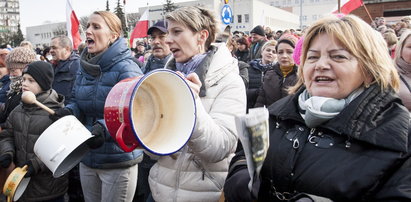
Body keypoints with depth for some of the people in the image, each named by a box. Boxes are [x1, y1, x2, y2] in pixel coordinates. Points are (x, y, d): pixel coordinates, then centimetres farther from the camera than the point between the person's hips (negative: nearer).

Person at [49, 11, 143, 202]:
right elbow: (77, 102, 13)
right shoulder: (84, 66, 6)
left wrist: (104, 128, -37)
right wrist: (68, 112, -8)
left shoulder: (126, 69, -17)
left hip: (118, 162, -7)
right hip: (86, 158, 7)